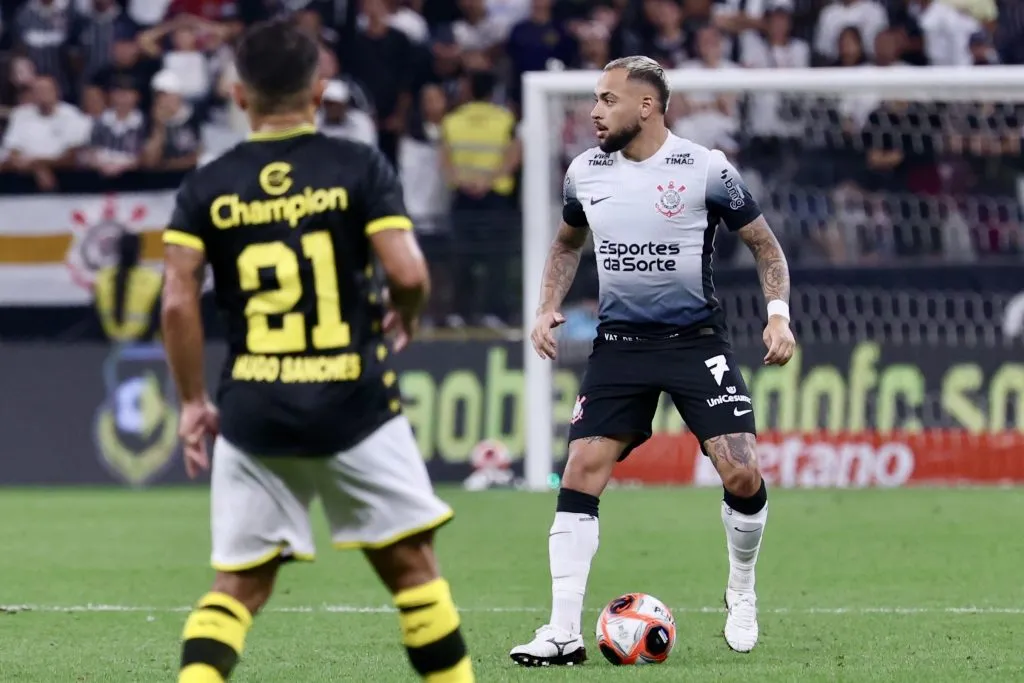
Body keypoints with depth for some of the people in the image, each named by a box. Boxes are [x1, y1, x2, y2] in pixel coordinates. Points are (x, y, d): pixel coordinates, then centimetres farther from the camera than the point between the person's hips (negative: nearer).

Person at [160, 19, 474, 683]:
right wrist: (406, 320, 10)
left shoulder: (208, 186, 3)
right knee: (412, 565, 9)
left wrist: (194, 402, 6)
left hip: (252, 416, 2)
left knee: (239, 586, 8)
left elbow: (178, 301, -4)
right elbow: (408, 274, -12)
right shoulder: (359, 167, -3)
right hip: (354, 405, -2)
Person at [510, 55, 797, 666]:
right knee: (580, 475, -10)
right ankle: (564, 632, -6)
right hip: (620, 342, 3)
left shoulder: (706, 169, -8)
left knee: (742, 474, -14)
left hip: (696, 338, -3)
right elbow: (569, 243, 23)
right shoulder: (586, 172, 4)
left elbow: (764, 244, 3)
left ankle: (742, 593, 15)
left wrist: (779, 313, -9)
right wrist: (549, 309, 9)